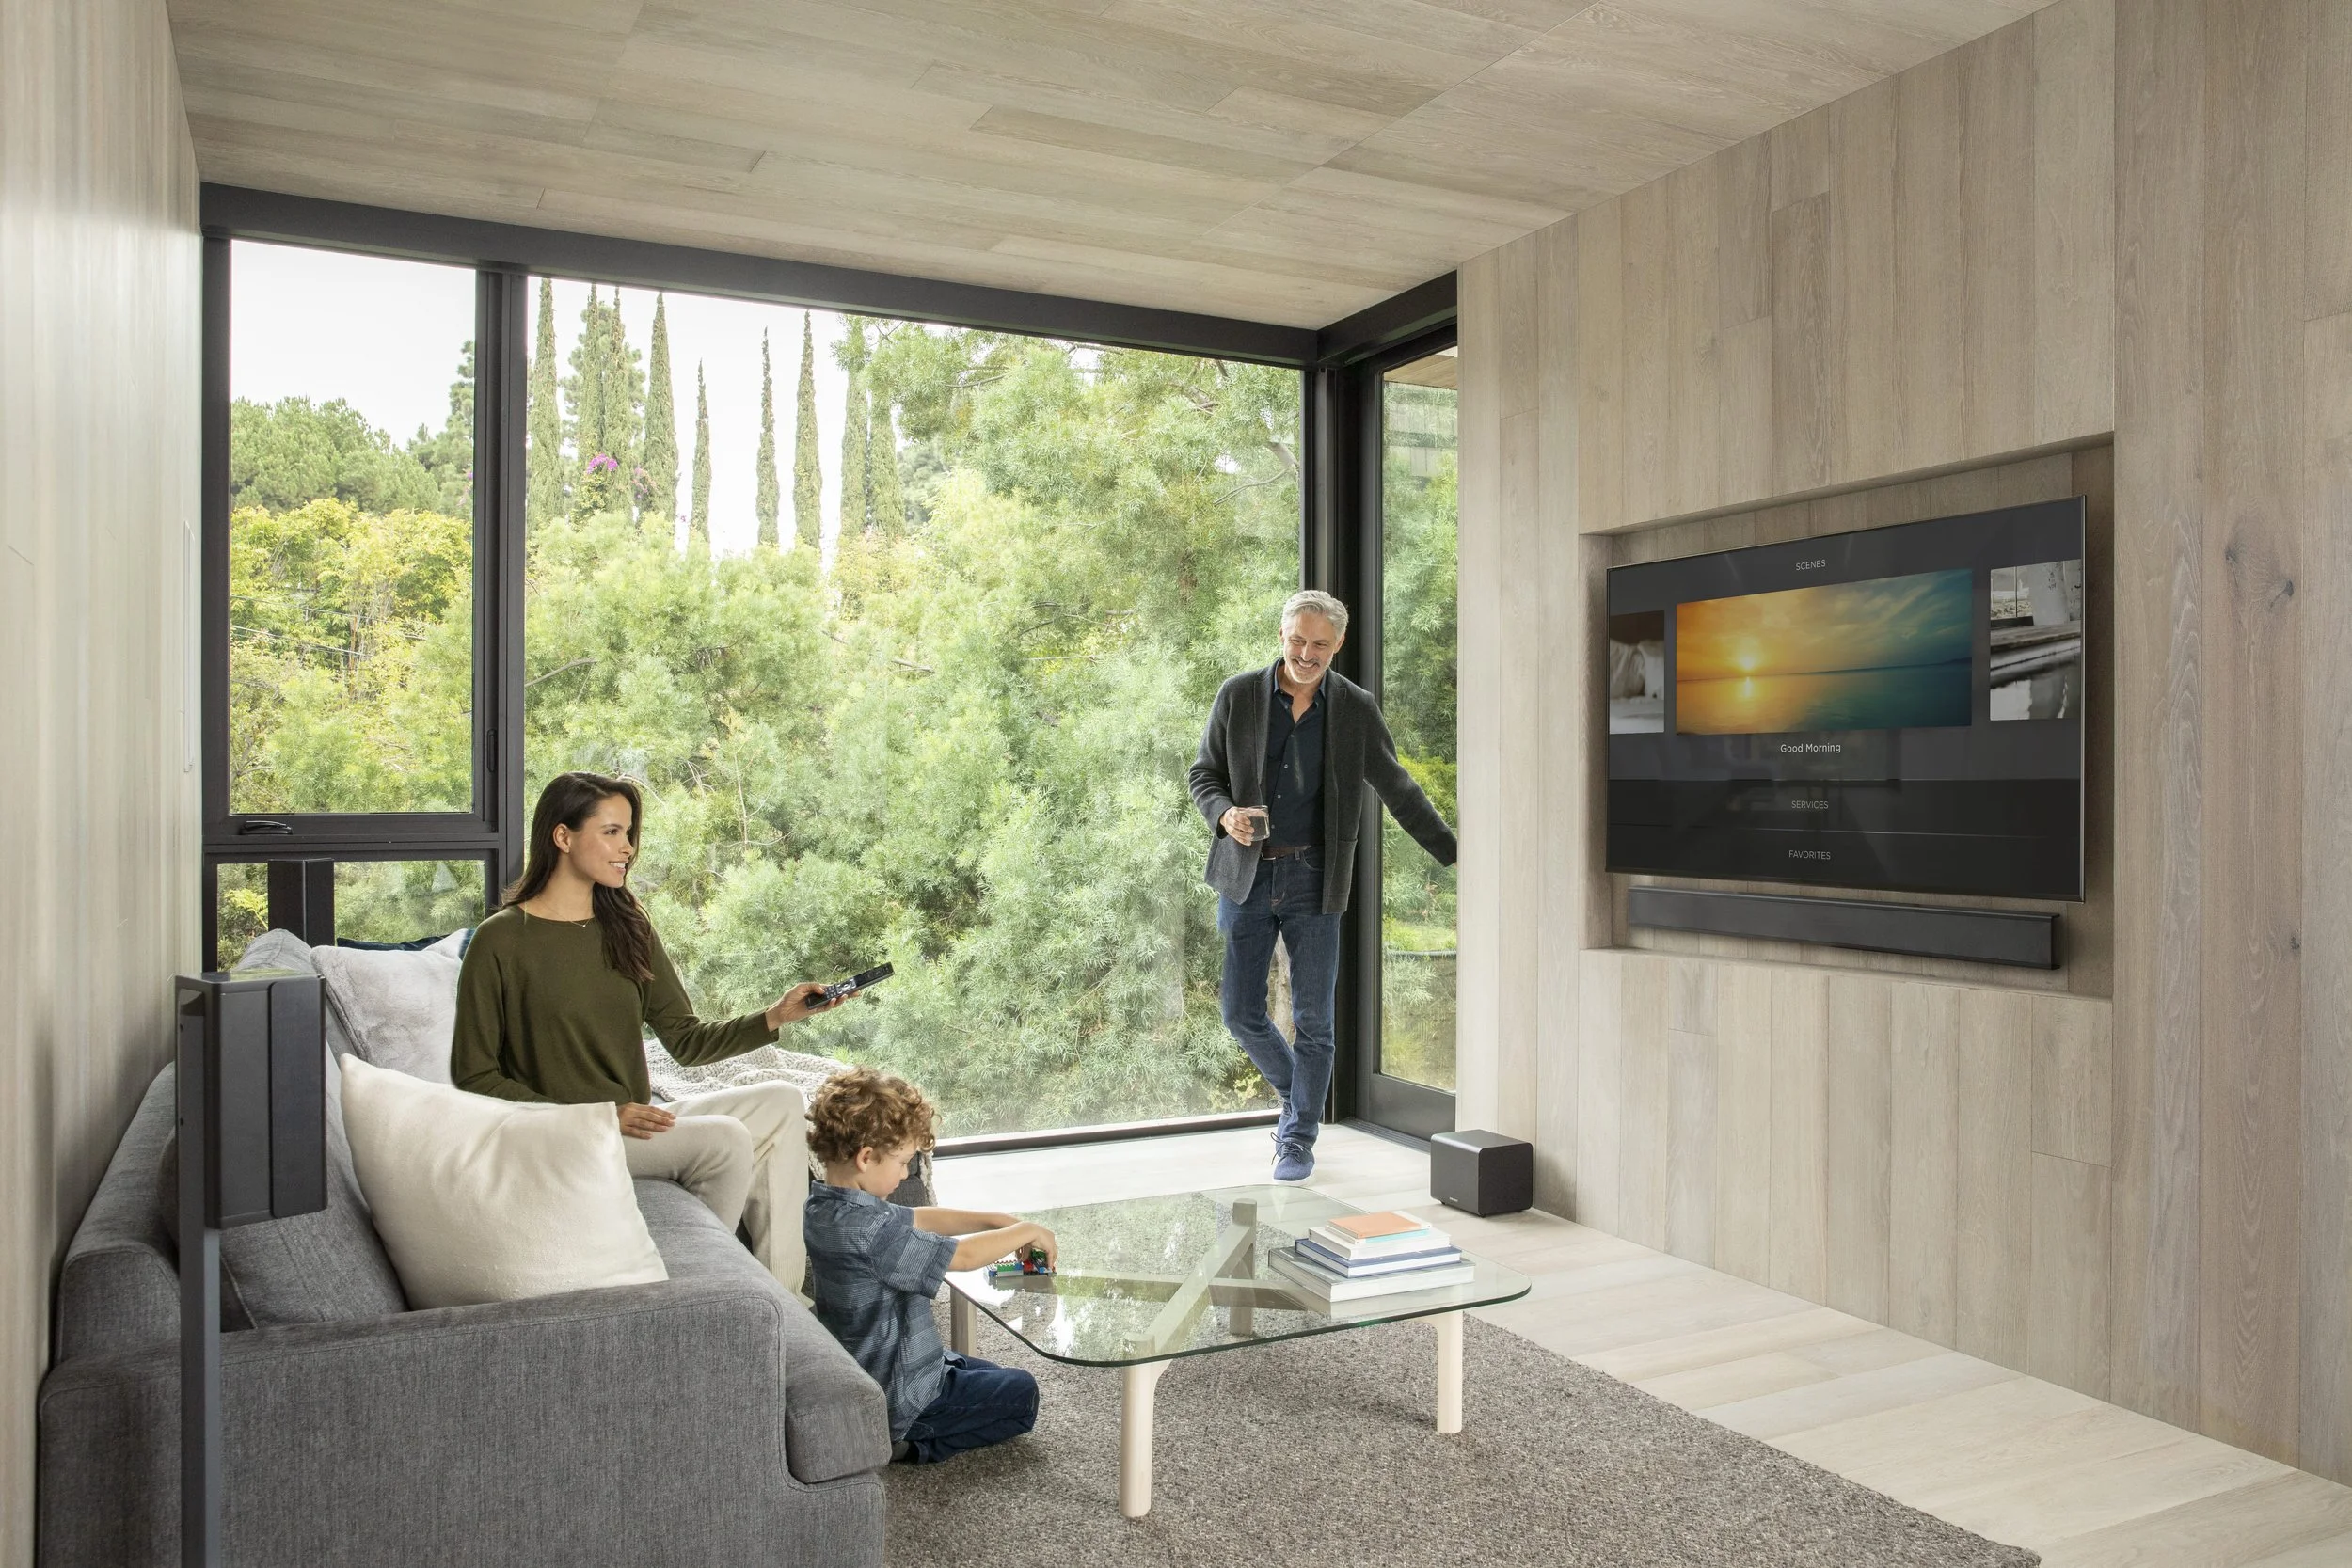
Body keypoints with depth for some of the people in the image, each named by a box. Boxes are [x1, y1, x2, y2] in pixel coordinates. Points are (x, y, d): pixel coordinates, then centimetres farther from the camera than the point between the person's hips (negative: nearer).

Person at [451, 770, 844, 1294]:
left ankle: (780, 1289, -12)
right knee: (725, 1137, -26)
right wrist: (594, 1116, -17)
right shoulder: (501, 941, -9)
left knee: (781, 1102, -10)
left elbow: (686, 1041, 7)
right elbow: (473, 1075, -9)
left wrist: (775, 1017, -10)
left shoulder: (628, 928, 10)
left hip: (636, 1124, 7)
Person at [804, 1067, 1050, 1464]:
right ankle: (910, 1443, 0)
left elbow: (918, 1219, 7)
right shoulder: (867, 1231, -33)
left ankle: (902, 1438, 14)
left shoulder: (825, 1207, -3)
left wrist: (998, 1221, -1)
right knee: (1020, 1393, 9)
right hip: (894, 1399, -9)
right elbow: (962, 1255, -26)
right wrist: (1026, 1232, -10)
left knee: (987, 1374, 27)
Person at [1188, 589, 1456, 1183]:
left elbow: (1398, 790, 8)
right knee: (1242, 1015, 4)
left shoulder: (1356, 709, 0)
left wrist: (1455, 855, 5)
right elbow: (1203, 774, 6)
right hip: (1246, 874, 1)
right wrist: (1225, 813, -16)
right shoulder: (1237, 696, -1)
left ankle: (1298, 1139, 19)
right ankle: (1300, 1097, 31)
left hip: (1313, 879, -1)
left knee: (1312, 1021, 2)